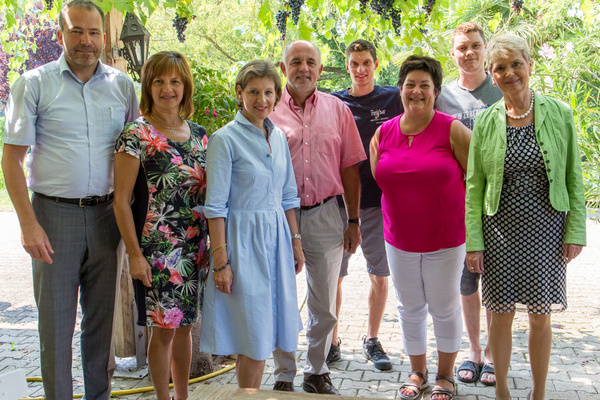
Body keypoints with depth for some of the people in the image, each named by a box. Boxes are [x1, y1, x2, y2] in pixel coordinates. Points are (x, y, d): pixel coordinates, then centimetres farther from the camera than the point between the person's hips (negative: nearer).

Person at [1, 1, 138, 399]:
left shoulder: (122, 85, 7)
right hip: (54, 214, -2)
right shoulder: (35, 83, -1)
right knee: (56, 317, 4)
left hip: (108, 214, 3)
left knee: (104, 315, 11)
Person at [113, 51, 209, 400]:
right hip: (158, 248, -5)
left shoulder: (198, 133, 9)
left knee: (185, 323, 14)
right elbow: (122, 200, -9)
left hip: (195, 247, 5)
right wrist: (134, 253, -12)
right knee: (165, 327, 1)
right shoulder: (136, 135, -8)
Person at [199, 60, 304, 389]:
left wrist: (295, 242, 14)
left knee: (266, 333, 12)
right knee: (254, 337, -1)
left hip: (276, 238, 6)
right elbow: (216, 205, -12)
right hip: (243, 241, -6)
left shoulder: (278, 136, 9)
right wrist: (220, 260, -16)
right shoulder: (225, 139, -10)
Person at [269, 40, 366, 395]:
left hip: (324, 216, 2)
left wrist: (354, 221, 4)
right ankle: (285, 376, 23)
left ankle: (317, 371, 29)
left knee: (325, 304, 11)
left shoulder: (337, 109, 5)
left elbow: (349, 167, 6)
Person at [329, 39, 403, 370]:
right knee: (332, 275, 4)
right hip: (340, 199, 1)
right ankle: (332, 340, 19)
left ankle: (372, 340, 23)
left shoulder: (393, 99, 2)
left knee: (380, 275, 8)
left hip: (380, 200, 0)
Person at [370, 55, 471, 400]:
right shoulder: (383, 133, 0)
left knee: (445, 308, 10)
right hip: (400, 240, 3)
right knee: (410, 308, 15)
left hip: (445, 240, -3)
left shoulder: (452, 130, -11)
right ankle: (418, 372, 35)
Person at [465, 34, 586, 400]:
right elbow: (474, 186, 2)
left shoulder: (559, 113, -2)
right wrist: (473, 241, -3)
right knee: (502, 314, 8)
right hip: (500, 229, 1)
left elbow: (574, 178, 1)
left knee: (541, 315, 8)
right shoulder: (486, 121, 0)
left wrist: (576, 232, -4)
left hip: (547, 227, 0)